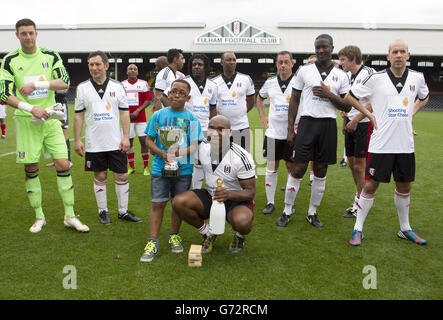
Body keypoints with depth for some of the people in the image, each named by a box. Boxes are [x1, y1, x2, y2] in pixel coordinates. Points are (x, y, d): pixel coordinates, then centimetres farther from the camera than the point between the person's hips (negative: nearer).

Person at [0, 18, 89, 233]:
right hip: (26, 121, -1)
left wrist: (37, 84, -18)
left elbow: (65, 82, -7)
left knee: (63, 164, -4)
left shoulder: (50, 56, 5)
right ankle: (39, 217, 20)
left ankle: (70, 217, 7)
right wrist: (31, 108, -18)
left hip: (50, 118, 1)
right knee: (31, 169, 4)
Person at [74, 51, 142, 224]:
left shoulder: (117, 86, 3)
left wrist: (126, 137, -3)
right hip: (94, 144, 0)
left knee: (122, 176, 4)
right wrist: (77, 140, 0)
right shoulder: (83, 88, 3)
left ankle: (123, 211, 18)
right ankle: (103, 211, 23)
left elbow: (124, 113, 4)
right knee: (99, 176, 8)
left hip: (116, 143, 0)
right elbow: (78, 115, 5)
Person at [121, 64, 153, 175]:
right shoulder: (122, 84, 9)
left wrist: (138, 110, -11)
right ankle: (131, 167, 17)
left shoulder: (143, 83, 3)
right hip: (127, 118, 2)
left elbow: (148, 99, -1)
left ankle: (146, 167, 7)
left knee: (143, 140, -5)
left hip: (140, 117, -2)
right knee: (128, 141, 4)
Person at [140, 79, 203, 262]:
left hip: (183, 169, 1)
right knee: (157, 203, -1)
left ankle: (174, 236, 30)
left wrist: (179, 152, -18)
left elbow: (196, 144, -2)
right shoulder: (159, 115, 3)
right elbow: (149, 140, 3)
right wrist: (163, 154, -14)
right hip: (160, 167, 0)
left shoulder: (191, 118, 1)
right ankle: (153, 243, 6)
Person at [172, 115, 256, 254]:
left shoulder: (242, 158, -23)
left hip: (236, 200, -4)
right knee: (179, 202, -20)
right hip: (210, 196, 5)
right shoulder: (203, 147, -8)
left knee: (242, 222, -38)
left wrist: (229, 194, -39)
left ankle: (240, 237, 5)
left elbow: (250, 192, -20)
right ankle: (208, 233, 6)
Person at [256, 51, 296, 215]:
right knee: (271, 167, 7)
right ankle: (270, 202, 18)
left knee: (291, 167, 5)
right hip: (272, 132, 3)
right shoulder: (270, 82, 6)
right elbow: (259, 98, 24)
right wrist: (263, 118, 14)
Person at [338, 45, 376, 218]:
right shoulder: (348, 75, 14)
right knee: (351, 162, 11)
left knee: (359, 164, -5)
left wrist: (355, 120, -18)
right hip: (351, 124, 8)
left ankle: (359, 204, 6)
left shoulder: (368, 73, -11)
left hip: (364, 124, -8)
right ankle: (360, 198, 25)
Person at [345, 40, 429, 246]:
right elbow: (349, 97, 2)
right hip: (380, 144, -4)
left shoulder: (417, 78, 6)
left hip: (405, 145, 4)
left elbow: (424, 97, 28)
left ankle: (405, 229, 31)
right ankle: (358, 229, 12)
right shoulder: (376, 78, -6)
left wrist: (412, 112, 13)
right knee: (370, 185, -1)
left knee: (404, 186, 14)